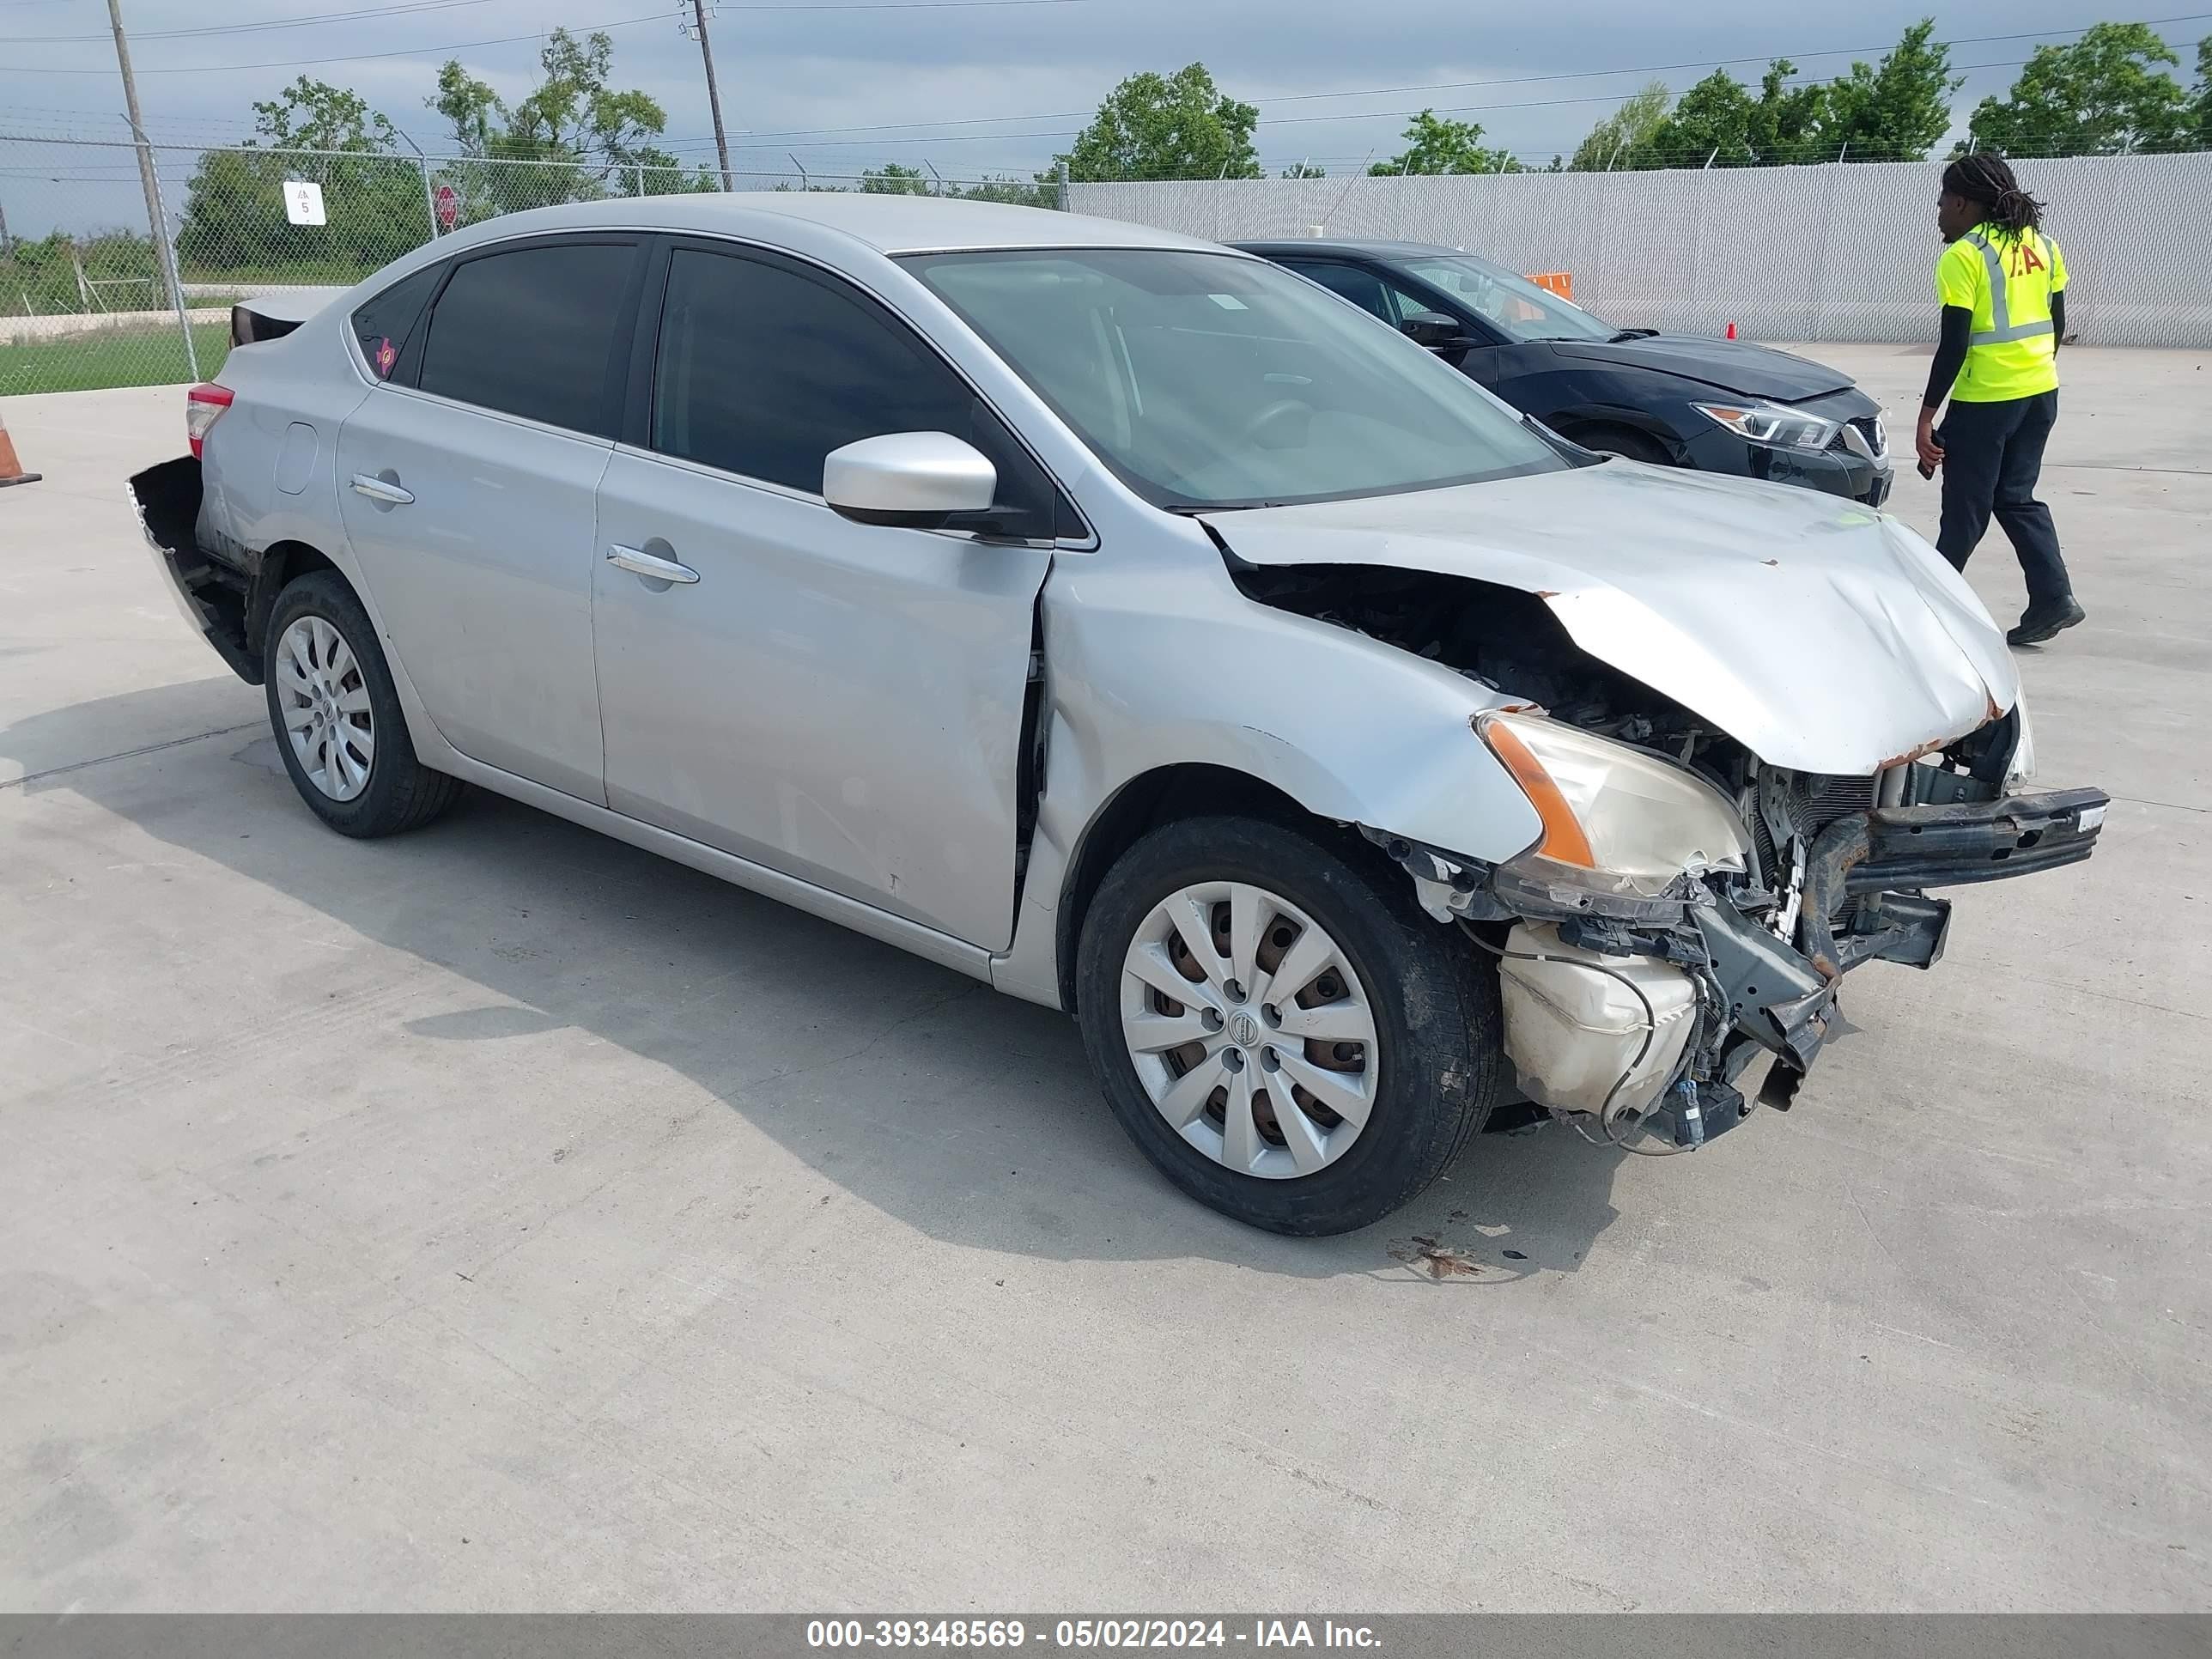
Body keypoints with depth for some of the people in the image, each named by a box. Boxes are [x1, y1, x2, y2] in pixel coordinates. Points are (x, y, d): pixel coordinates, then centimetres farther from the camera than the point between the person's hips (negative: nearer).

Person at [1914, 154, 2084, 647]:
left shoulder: (1964, 256, -12)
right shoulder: (2041, 244, 10)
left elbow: (1953, 346, -17)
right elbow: (2058, 323, 14)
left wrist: (1927, 417, -14)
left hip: (1985, 400, -7)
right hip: (2041, 392, 7)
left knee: (1964, 509, 2)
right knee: (2016, 497, 15)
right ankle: (2053, 597, 7)